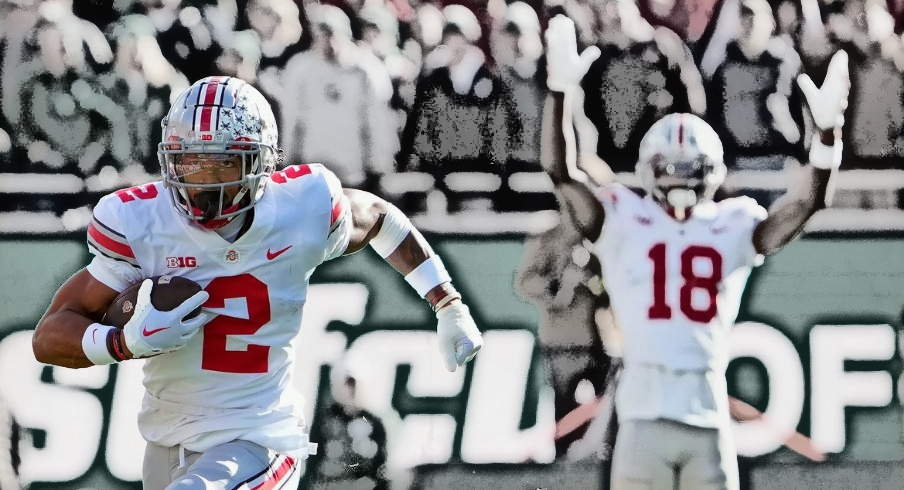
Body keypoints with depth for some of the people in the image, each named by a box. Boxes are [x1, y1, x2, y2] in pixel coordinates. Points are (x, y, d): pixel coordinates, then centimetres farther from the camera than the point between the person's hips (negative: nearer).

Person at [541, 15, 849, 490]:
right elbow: (562, 172, -7)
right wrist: (560, 92, -22)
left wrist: (827, 130, -18)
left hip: (709, 418, 2)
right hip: (644, 415, -2)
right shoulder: (624, 220, 4)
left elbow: (807, 201, -2)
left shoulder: (734, 226, 10)